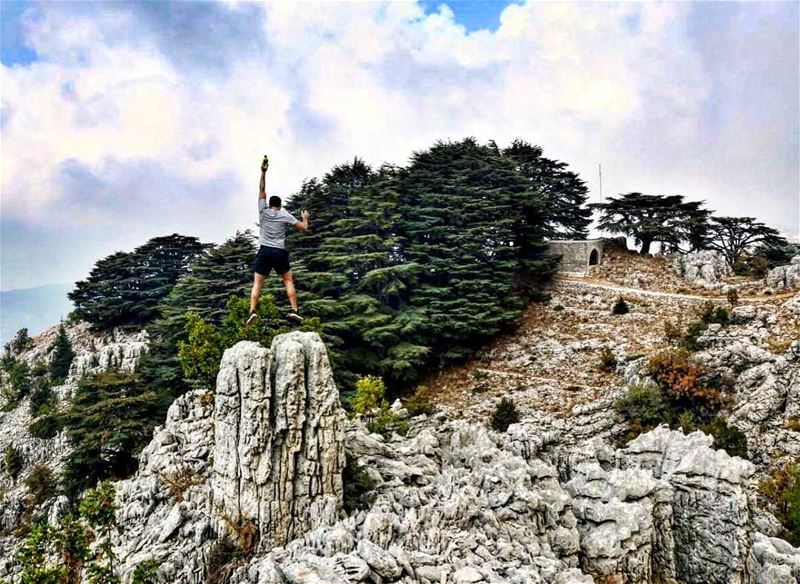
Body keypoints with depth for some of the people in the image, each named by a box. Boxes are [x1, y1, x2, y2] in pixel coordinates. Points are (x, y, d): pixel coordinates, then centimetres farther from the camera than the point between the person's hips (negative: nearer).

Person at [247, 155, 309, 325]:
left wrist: (263, 172, 13)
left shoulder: (263, 211, 9)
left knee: (257, 283, 0)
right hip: (279, 252, 0)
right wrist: (305, 218, 25)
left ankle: (252, 311, -17)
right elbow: (303, 227, 4)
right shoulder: (285, 215, 6)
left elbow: (262, 190, 14)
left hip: (264, 251, 1)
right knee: (289, 281, 7)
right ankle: (294, 311, -5)